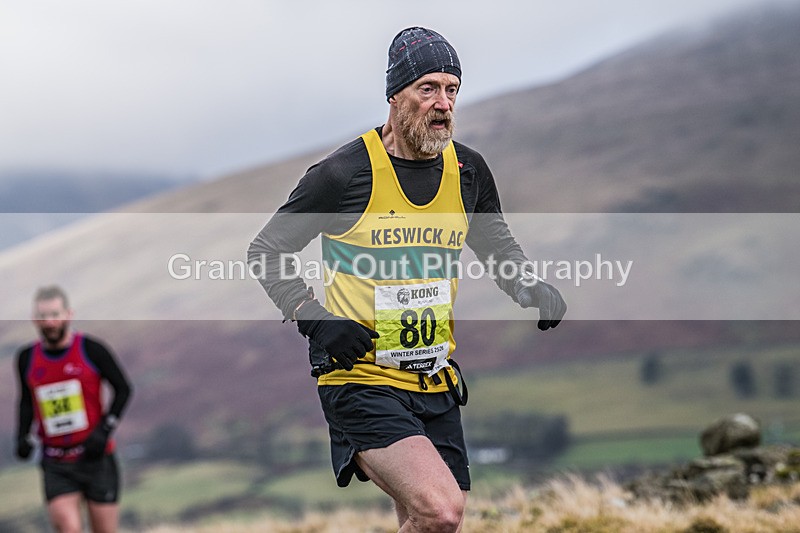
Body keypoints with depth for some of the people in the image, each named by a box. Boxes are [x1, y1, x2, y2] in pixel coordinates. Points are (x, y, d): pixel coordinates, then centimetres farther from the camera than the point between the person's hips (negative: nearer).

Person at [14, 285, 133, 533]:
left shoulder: (90, 349, -6)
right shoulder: (27, 359, 4)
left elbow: (123, 389, 1)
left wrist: (105, 430, -10)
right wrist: (23, 437, 4)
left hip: (95, 457, -1)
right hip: (56, 464, 1)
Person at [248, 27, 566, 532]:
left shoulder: (469, 171, 5)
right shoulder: (344, 172, -11)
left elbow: (499, 246, 24)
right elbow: (265, 251, 0)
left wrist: (532, 288, 4)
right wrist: (315, 320, -13)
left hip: (438, 386, 6)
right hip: (362, 382, -6)